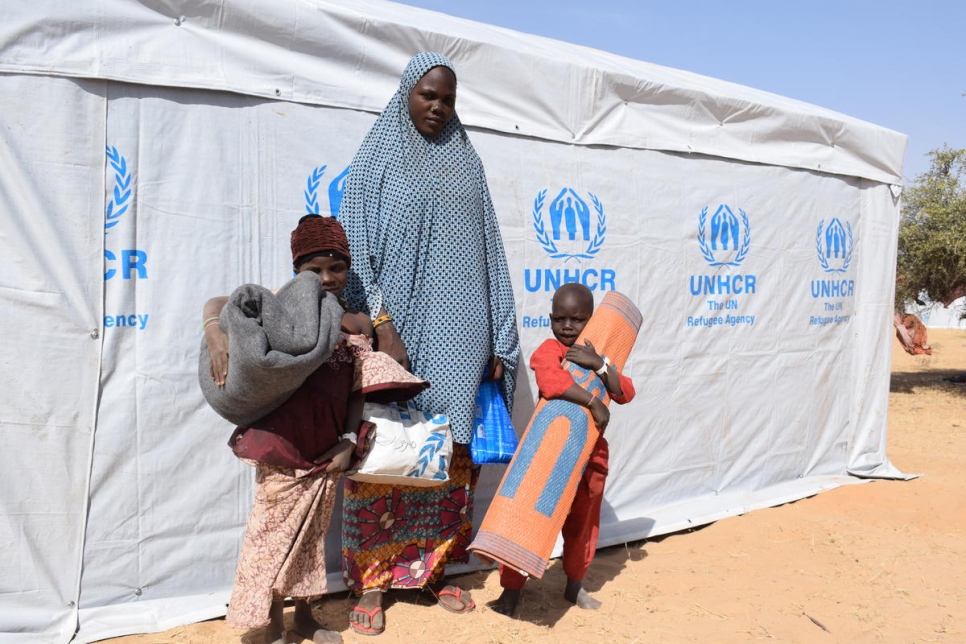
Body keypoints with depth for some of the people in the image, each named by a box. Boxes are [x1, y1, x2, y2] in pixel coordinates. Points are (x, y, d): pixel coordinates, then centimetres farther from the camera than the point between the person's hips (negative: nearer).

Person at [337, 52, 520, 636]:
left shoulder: (466, 163, 15)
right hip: (397, 324, -3)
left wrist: (498, 341, 5)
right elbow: (356, 249, -2)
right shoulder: (377, 160, 6)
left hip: (458, 333, 3)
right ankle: (372, 581, 10)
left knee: (453, 451, 5)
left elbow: (489, 253, 12)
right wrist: (381, 323, -14)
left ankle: (433, 568, 20)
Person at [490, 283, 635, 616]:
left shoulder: (598, 354, 8)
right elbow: (552, 382, -35)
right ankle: (511, 588, 11)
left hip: (591, 453, 6)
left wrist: (599, 364, -19)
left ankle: (575, 585, 36)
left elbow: (625, 394, -5)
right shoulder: (548, 351, -11)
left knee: (583, 523, 17)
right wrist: (594, 402, -32)